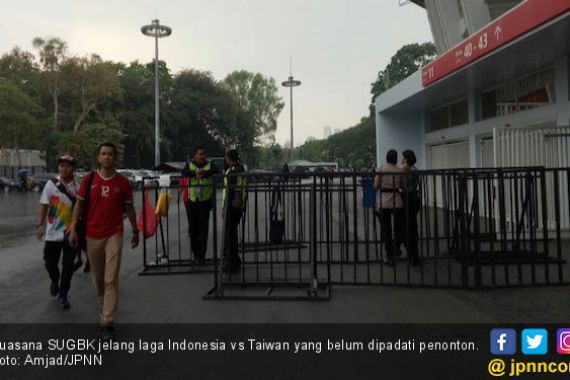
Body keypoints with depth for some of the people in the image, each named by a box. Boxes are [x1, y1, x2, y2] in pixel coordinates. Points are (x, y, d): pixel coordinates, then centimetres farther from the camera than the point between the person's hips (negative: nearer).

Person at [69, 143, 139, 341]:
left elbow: (129, 208, 8)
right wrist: (73, 229, -1)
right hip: (92, 235, 2)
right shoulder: (89, 180, 1)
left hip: (114, 235, -2)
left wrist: (135, 231, 12)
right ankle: (104, 304, 44)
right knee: (98, 277, 16)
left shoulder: (122, 182, -1)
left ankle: (107, 323, -2)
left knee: (111, 279, -7)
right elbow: (79, 204, 6)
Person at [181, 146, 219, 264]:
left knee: (203, 228, -2)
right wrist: (195, 173, -30)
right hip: (192, 200, 2)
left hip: (205, 200, -2)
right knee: (192, 228, 7)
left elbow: (216, 171, -18)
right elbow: (184, 173, -13)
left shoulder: (210, 165, 3)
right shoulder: (190, 165, 8)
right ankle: (196, 254, 21)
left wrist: (204, 173, -35)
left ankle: (202, 255, 6)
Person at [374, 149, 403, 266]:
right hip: (396, 201, 1)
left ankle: (390, 257, 7)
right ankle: (396, 249, 31)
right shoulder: (399, 171, -1)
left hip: (383, 202, -1)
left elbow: (376, 186, -3)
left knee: (386, 230, 5)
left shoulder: (380, 169, -3)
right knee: (398, 227, 22)